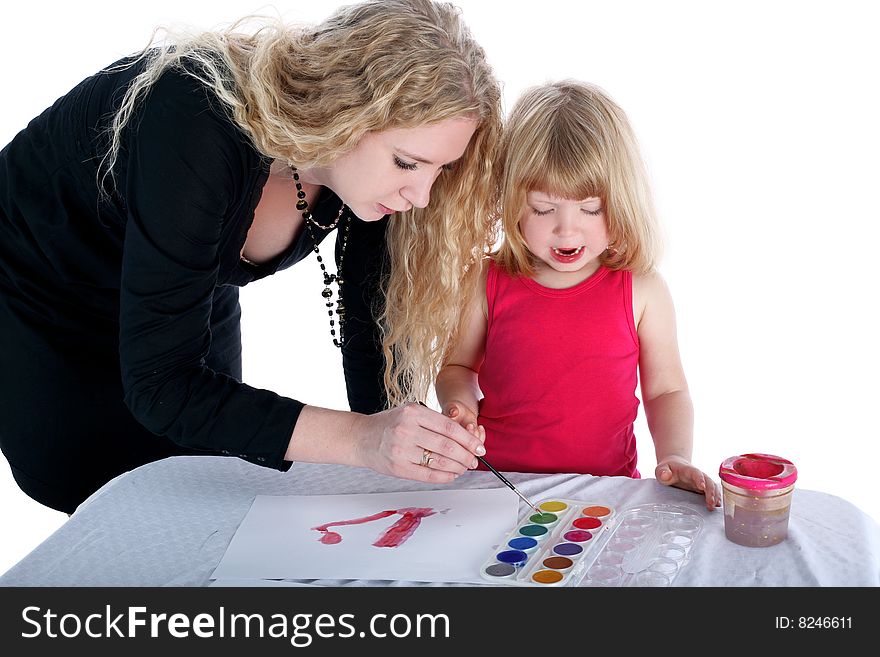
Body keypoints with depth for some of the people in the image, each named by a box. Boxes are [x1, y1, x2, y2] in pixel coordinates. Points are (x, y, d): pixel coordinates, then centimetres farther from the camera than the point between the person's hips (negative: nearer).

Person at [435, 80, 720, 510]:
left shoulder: (642, 289, 0)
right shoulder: (488, 284, 0)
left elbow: (666, 390, 8)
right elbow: (457, 366, 15)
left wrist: (674, 456, -9)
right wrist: (459, 405, -6)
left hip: (606, 487, 0)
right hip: (499, 486, 0)